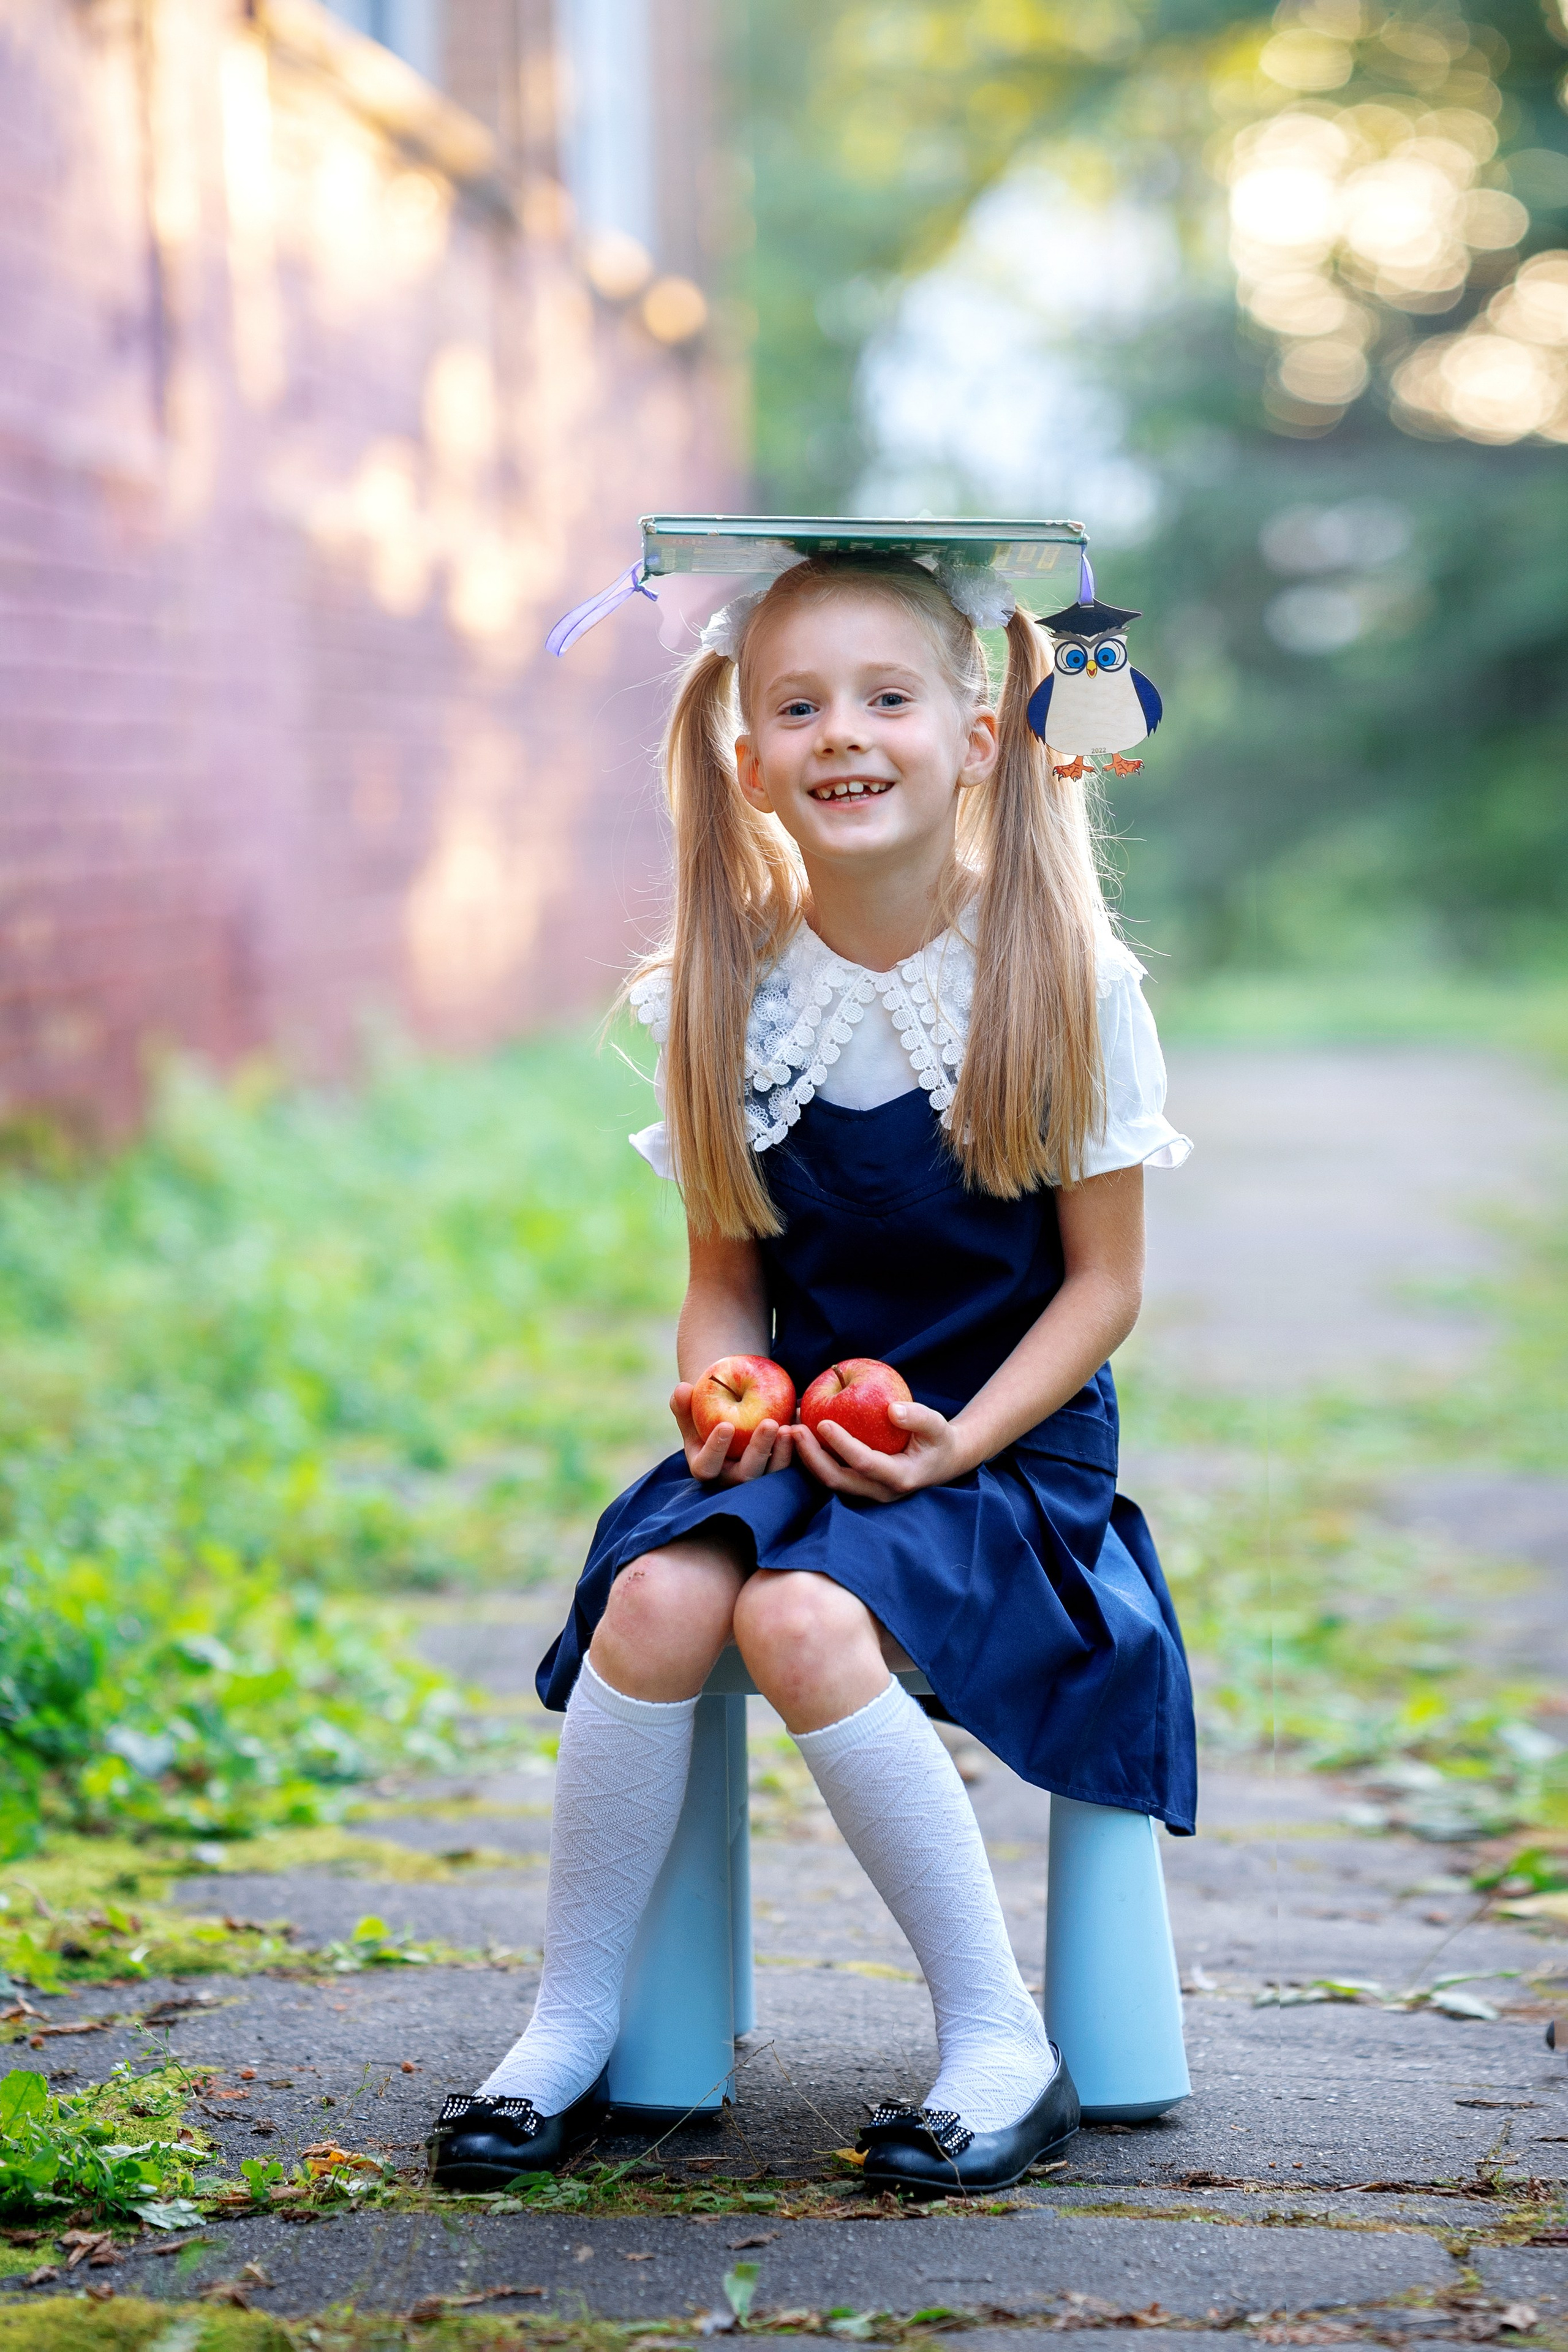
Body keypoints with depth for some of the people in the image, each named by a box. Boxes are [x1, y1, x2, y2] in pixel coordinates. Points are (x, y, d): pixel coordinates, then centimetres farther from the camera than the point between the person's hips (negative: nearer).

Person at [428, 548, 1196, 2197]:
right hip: (799, 1426, 4)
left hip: (1008, 1438, -3)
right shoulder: (726, 996, 3)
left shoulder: (1062, 979, -7)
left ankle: (1002, 2045, -14)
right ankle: (569, 2029, -7)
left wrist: (958, 1443, -17)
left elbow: (1103, 1281, -3)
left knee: (801, 1620, -30)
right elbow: (726, 1273, 10)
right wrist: (717, 1390, -12)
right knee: (657, 1598, -26)